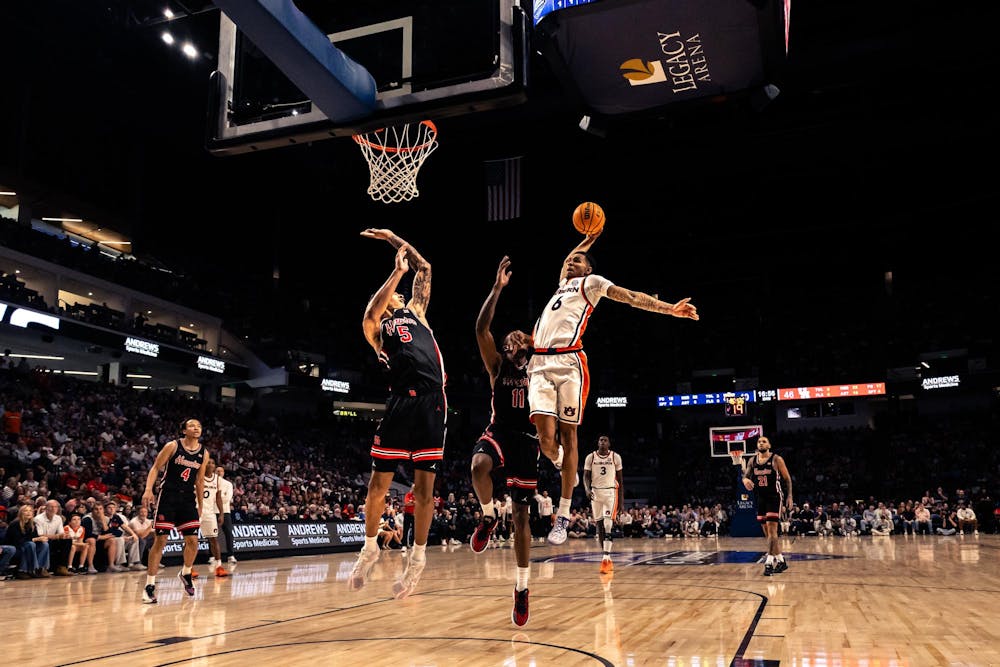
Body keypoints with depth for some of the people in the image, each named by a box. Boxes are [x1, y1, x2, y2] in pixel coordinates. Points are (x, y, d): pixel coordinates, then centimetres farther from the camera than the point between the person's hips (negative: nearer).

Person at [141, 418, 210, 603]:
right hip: (168, 496, -4)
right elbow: (155, 468, -5)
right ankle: (149, 585, 3)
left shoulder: (204, 453, 5)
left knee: (192, 541, 1)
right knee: (160, 540, -5)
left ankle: (185, 574, 28)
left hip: (188, 499, 4)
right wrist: (148, 489, -19)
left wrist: (200, 506, 15)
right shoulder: (173, 446, -7)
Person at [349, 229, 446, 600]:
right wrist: (398, 270, -6)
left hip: (431, 401, 1)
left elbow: (424, 268, 24)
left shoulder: (415, 312, 24)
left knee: (424, 485, 2)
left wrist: (393, 238, 27)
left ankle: (418, 558, 12)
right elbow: (371, 312, -8)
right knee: (378, 483, 2)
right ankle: (370, 549, 22)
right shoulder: (374, 328, 16)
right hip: (401, 402, -1)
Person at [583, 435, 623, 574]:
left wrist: (621, 498, 3)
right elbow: (586, 476, 1)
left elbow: (620, 478, 5)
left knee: (608, 525, -17)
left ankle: (606, 559, -20)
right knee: (599, 526, 6)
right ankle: (608, 560, 16)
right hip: (596, 492, 3)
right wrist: (587, 489, -19)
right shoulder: (590, 457, 2)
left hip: (611, 492, -2)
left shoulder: (615, 457, 0)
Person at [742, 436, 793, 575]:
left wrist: (789, 496, -8)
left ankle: (769, 562, -15)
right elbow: (746, 475, 9)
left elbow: (787, 478, -3)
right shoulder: (752, 461, 7)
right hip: (761, 498, 6)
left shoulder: (776, 459, -7)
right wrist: (745, 480, -16)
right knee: (767, 531, 10)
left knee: (771, 529, -14)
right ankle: (781, 561, 21)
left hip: (774, 497, -6)